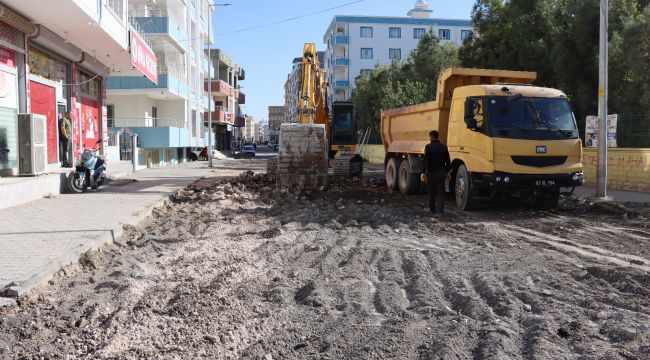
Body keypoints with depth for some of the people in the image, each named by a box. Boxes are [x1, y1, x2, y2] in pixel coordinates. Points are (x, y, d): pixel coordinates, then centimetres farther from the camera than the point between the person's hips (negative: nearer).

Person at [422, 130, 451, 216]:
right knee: (441, 192, 2)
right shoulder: (443, 147, 6)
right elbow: (448, 161, 9)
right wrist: (447, 171, 18)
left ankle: (432, 210, 19)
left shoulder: (428, 147, -7)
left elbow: (426, 160, -11)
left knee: (431, 192, 10)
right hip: (441, 172, 3)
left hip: (431, 172, -3)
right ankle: (440, 211, -5)